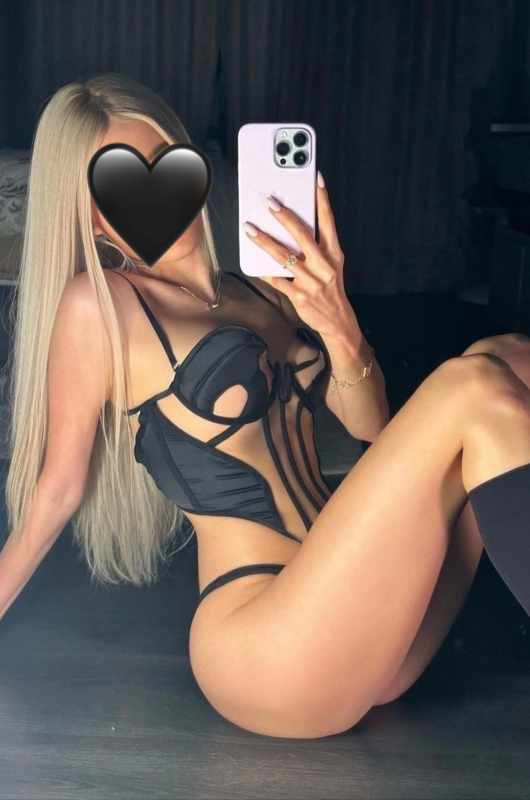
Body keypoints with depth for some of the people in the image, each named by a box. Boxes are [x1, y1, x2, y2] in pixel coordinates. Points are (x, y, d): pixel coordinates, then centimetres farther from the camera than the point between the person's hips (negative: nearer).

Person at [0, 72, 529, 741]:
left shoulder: (266, 294, 15)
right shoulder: (97, 304, -3)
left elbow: (371, 428, 8)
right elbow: (59, 484, 5)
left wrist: (337, 324, -11)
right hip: (269, 654, -7)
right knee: (475, 389, -19)